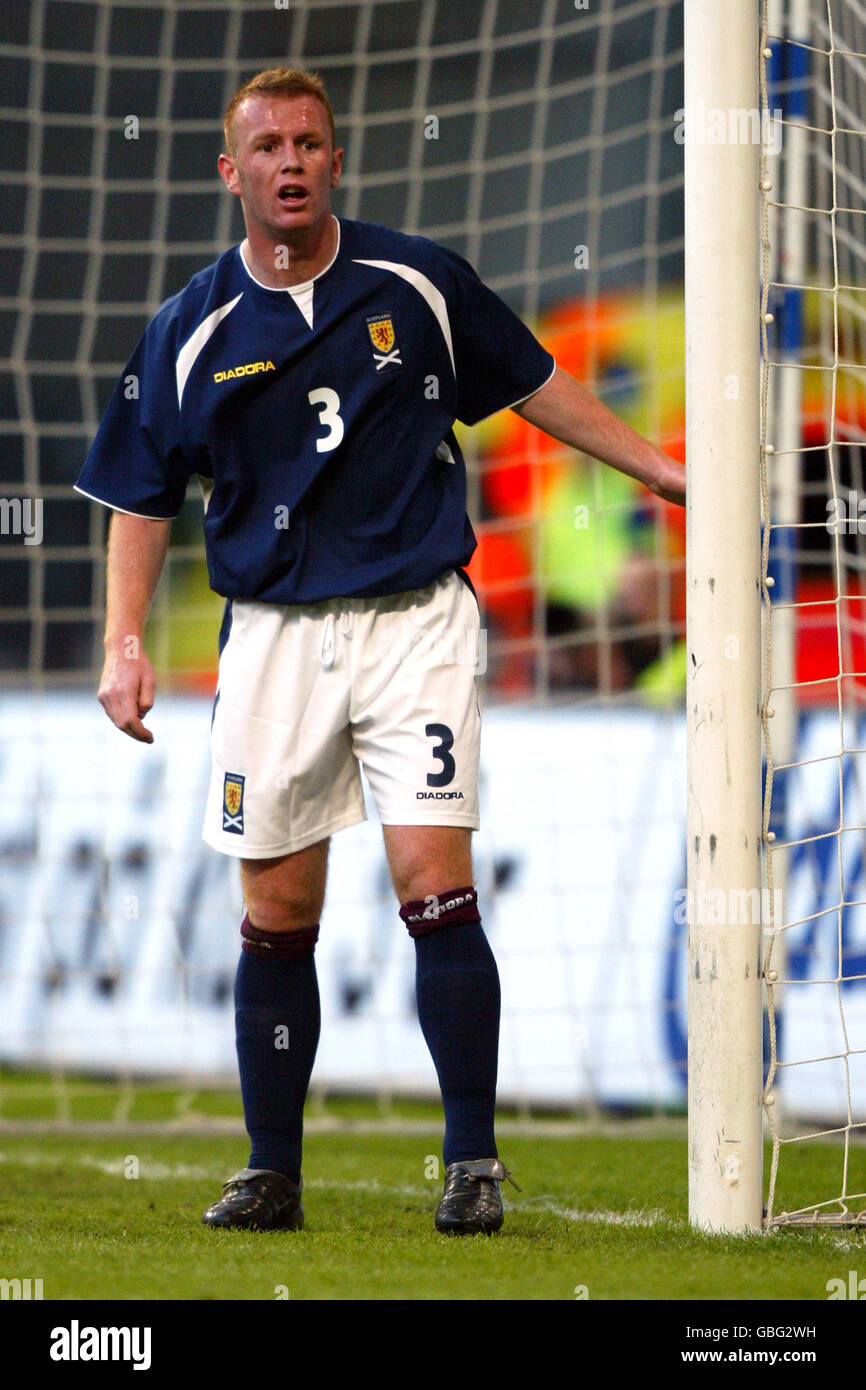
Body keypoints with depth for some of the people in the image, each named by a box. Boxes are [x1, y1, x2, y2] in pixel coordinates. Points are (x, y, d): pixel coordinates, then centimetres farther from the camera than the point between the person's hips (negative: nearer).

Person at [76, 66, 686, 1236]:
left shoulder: (418, 284, 0)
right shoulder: (193, 331, 1)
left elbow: (536, 386, 14)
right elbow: (142, 496, 8)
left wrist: (661, 468, 15)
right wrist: (126, 642, -3)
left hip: (415, 621, -1)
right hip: (274, 635, 1)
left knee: (435, 888, -12)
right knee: (278, 915, 4)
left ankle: (473, 1162, -6)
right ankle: (272, 1175, 14)